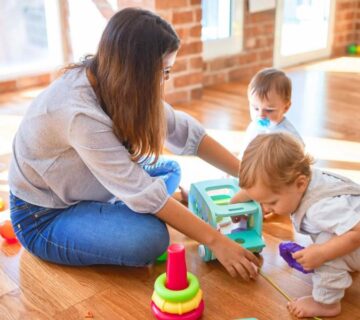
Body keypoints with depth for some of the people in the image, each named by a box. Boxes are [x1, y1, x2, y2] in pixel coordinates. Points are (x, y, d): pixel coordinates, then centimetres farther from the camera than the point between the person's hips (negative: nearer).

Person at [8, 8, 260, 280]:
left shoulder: (114, 84, -10)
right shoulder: (80, 113, -34)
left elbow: (184, 131, -8)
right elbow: (143, 192, -33)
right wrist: (215, 241, -29)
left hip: (83, 193, 8)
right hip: (43, 217, -8)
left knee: (169, 170, 5)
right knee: (151, 237, -29)